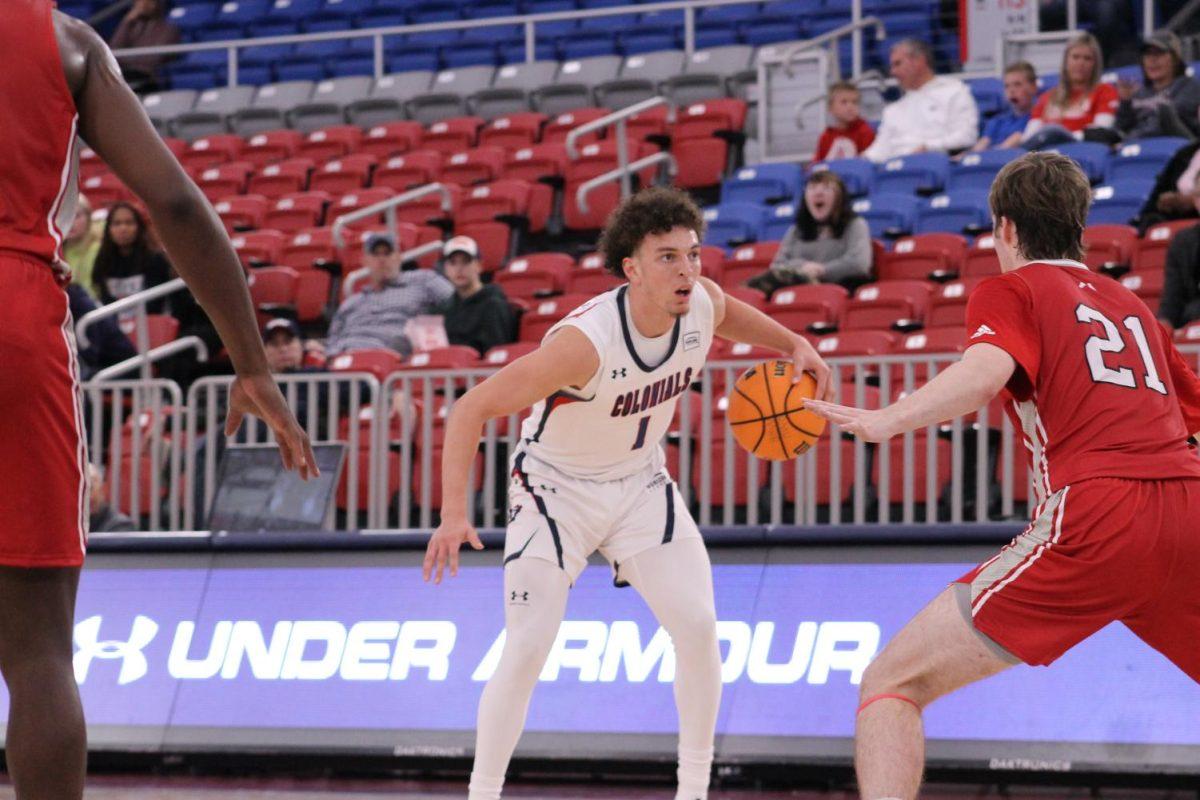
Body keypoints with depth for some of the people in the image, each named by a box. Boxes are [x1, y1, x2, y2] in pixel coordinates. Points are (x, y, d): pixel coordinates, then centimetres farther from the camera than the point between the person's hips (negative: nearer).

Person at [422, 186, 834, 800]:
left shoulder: (703, 305, -15)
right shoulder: (586, 341, -34)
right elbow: (472, 409, -31)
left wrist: (793, 344, 3)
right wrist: (454, 513, -39)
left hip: (641, 484, 5)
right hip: (556, 489, -5)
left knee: (698, 628, -7)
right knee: (526, 650, -13)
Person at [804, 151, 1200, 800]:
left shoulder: (1009, 291, 10)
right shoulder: (1133, 307, 27)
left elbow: (987, 369, -12)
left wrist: (885, 422, -23)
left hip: (1092, 524, -5)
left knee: (891, 684, -1)